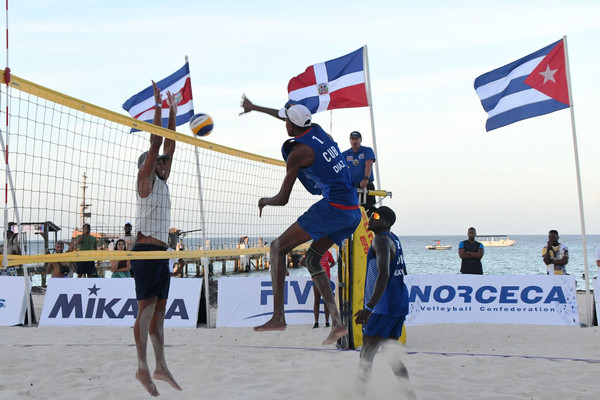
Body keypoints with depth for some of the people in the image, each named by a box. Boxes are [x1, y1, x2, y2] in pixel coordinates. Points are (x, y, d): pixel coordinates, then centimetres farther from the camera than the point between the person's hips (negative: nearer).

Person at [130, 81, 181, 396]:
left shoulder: (161, 182, 19)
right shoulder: (145, 181, -1)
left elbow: (169, 147, 19)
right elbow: (155, 144, -8)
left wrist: (173, 113, 19)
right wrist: (158, 106, -7)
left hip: (161, 252, 8)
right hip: (146, 251, -8)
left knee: (159, 311, 7)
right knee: (146, 310, -9)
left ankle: (160, 367, 10)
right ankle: (143, 369, -7)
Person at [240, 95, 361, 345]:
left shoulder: (297, 153, -8)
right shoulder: (317, 130, 14)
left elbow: (282, 199, -3)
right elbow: (288, 117, 35)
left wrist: (264, 201, 19)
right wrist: (255, 108, 45)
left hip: (332, 208, -9)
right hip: (353, 212, 9)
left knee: (278, 248, -2)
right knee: (312, 259, 17)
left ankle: (278, 317, -10)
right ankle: (337, 323, 8)